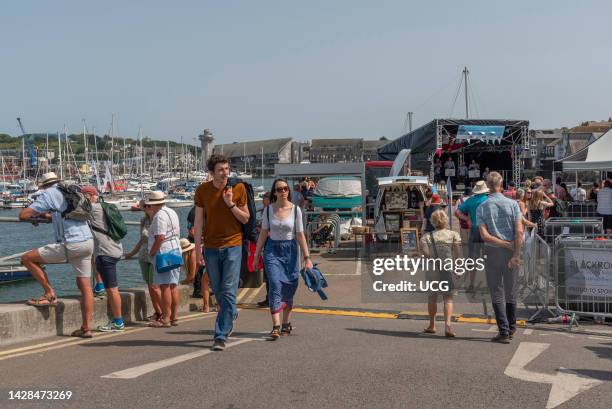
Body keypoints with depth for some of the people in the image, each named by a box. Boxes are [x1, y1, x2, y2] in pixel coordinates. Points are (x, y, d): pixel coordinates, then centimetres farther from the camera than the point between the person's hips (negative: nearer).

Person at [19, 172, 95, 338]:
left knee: (27, 258, 6)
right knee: (84, 285, 10)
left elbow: (23, 215, -2)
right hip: (88, 242, 7)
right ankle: (86, 328, 10)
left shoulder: (48, 194, 2)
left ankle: (50, 294, 7)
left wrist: (35, 213, 19)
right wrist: (42, 215, 42)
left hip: (70, 245, -7)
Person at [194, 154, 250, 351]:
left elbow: (245, 218, 3)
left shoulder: (238, 188, -3)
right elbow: (198, 222, 3)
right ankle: (231, 314, 42)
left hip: (233, 246, -2)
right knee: (218, 292, 13)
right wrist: (198, 250, -1)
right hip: (211, 247, 2)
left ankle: (221, 336, -4)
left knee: (228, 292, -7)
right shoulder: (202, 190, 0)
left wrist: (231, 204, -14)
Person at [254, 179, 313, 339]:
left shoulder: (295, 209, -3)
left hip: (290, 250, 0)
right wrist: (257, 253, 6)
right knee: (275, 285, -14)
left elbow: (300, 235, -2)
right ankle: (276, 326, -17)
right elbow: (263, 233, 7)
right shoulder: (269, 209, 0)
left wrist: (307, 257, -6)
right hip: (272, 249, 0)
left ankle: (286, 323, 24)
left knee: (288, 288, 7)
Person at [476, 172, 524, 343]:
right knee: (511, 292, 14)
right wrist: (516, 255, -11)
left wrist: (506, 244, -6)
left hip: (492, 252, -1)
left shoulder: (481, 208, -3)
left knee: (497, 294, 5)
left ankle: (504, 331, 2)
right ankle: (511, 329, 26)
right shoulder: (512, 204, -3)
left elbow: (485, 236, -13)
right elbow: (519, 232, -11)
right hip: (511, 252, 1)